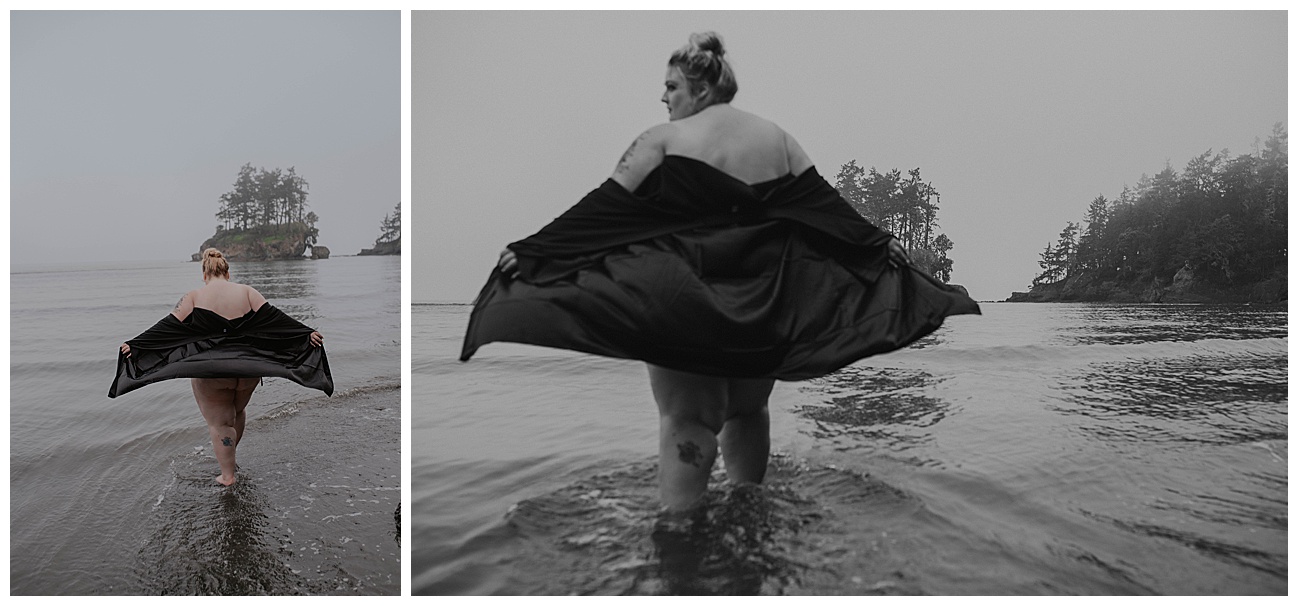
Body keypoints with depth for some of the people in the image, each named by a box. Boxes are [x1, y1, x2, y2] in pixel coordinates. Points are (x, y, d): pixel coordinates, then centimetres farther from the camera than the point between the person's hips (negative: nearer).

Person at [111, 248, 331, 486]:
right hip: (247, 370, 3)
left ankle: (227, 474, 15)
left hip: (209, 373, -3)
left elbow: (166, 328, -7)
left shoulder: (194, 297, -5)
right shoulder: (246, 292, -2)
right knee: (237, 412, 25)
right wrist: (308, 334, -6)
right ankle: (228, 458, 42)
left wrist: (134, 345, -2)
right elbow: (276, 320, -7)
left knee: (219, 422, 9)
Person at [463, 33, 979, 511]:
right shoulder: (776, 139, 8)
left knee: (685, 417, -3)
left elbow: (600, 211, -8)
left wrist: (530, 252, -3)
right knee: (748, 410, 18)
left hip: (684, 302, -5)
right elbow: (830, 208, 10)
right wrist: (879, 244, 23)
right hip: (760, 304, 5)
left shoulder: (664, 140, -5)